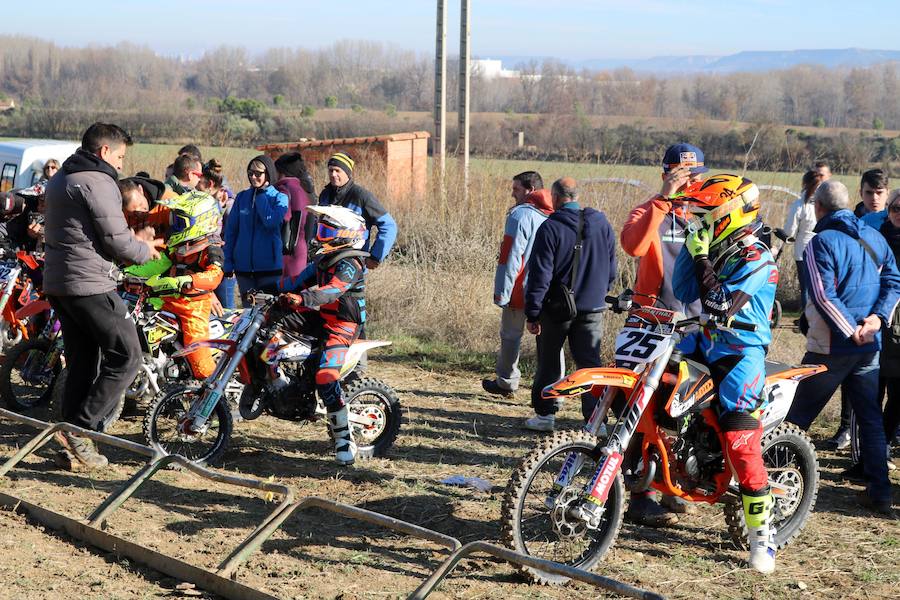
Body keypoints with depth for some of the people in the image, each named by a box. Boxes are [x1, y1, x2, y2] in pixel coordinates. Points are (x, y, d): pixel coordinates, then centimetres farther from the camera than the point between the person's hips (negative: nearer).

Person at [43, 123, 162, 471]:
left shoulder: (60, 179, 19)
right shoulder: (98, 182, -13)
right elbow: (117, 242, -15)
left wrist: (138, 243, 20)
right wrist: (145, 251, 5)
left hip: (57, 283, 10)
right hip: (90, 285, -10)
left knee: (81, 364, 13)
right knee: (126, 357, -3)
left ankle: (72, 446, 15)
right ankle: (81, 430, -8)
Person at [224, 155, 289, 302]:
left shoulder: (279, 198, -1)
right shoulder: (241, 197, 8)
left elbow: (271, 222, -19)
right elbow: (231, 230, 8)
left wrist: (261, 196, -10)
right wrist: (228, 262, 2)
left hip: (269, 267, -3)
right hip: (243, 266, 3)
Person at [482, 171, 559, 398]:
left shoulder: (520, 214, -11)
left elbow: (510, 257, -14)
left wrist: (502, 292, -11)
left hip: (522, 290, -5)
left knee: (511, 336, 11)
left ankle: (506, 383, 21)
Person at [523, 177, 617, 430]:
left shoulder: (550, 228, -12)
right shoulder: (601, 223, 3)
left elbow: (540, 275, -13)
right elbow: (611, 268, 11)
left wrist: (532, 314, -8)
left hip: (557, 308, -3)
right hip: (592, 309, 4)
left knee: (548, 363, 11)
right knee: (590, 363, 5)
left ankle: (545, 414, 18)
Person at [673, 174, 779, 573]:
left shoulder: (756, 260, -17)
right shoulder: (717, 250, 9)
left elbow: (720, 307, -27)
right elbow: (684, 293, 4)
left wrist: (701, 258, -24)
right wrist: (690, 249, -4)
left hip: (740, 356, -9)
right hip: (705, 346, 9)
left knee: (742, 444, -16)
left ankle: (762, 535, -6)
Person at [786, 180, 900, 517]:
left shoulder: (822, 242, -11)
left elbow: (823, 296, -19)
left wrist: (851, 331, -14)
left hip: (831, 347, -6)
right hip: (870, 346, 6)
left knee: (798, 415, 3)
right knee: (870, 417, 11)